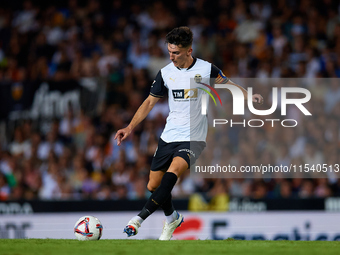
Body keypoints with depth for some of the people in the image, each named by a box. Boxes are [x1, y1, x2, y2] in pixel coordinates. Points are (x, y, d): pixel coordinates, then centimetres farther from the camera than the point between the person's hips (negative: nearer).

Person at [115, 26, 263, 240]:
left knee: (172, 172, -29)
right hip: (168, 137, 4)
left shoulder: (206, 69, -7)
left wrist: (249, 96, -10)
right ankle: (172, 218, 34)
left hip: (193, 138, -4)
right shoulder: (166, 73, 2)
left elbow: (227, 84, 8)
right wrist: (130, 128, 2)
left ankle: (141, 218, -33)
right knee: (154, 185, 6)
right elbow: (150, 102, 9)